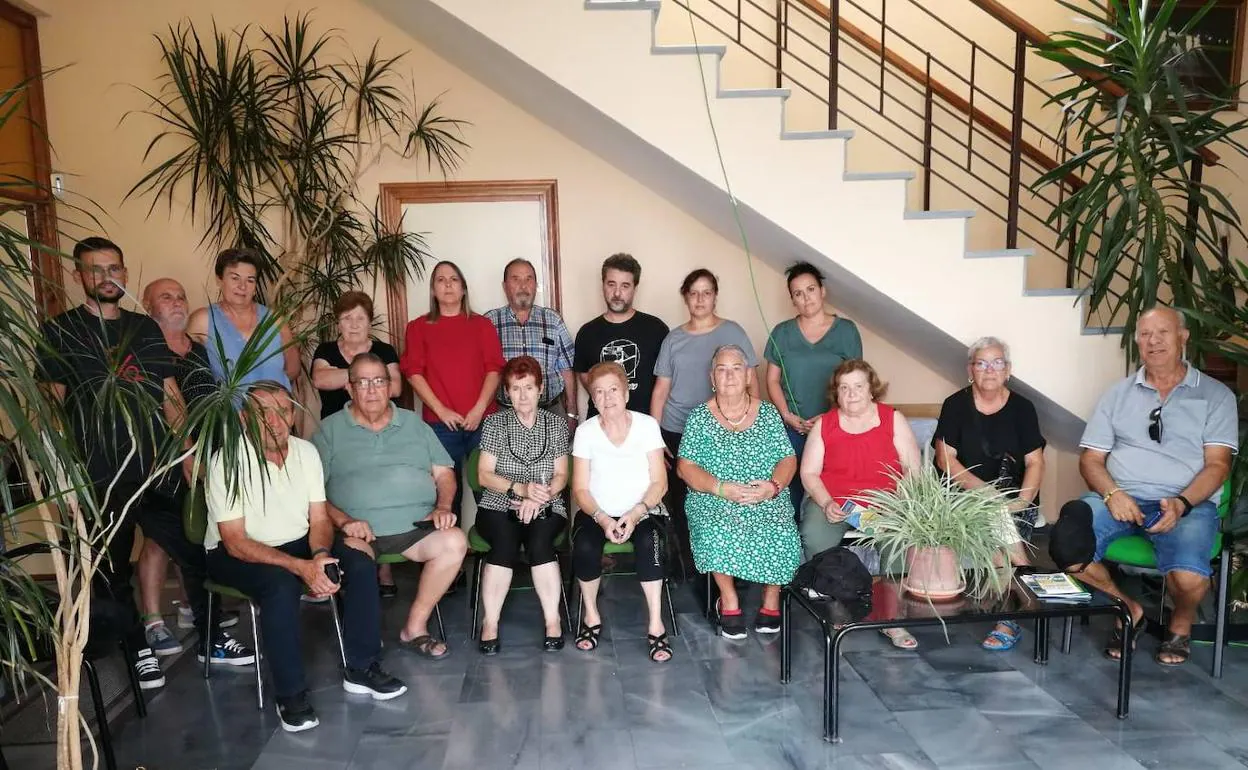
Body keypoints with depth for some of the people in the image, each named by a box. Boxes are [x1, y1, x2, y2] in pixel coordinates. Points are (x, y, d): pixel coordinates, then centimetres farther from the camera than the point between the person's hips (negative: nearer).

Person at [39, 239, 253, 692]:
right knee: (111, 572, 8)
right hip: (100, 478, -3)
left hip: (158, 469, 3)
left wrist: (188, 450, 3)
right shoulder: (59, 331, 2)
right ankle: (139, 650, 26)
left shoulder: (145, 328, 12)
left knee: (197, 554, 6)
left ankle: (212, 639, 22)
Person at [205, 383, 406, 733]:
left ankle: (361, 669, -5)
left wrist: (321, 555, -26)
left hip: (298, 543, 5)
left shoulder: (306, 451, -6)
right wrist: (302, 567, -32)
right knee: (281, 583, -36)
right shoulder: (227, 462, -21)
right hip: (235, 554, -5)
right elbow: (236, 543, -23)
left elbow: (319, 519, -3)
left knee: (359, 561, -17)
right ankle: (290, 695, -21)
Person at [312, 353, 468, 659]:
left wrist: (443, 506, -3)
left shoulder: (414, 423, 20)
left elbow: (444, 472, 17)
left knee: (455, 542, -26)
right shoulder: (330, 430, 11)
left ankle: (415, 627, -10)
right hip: (359, 531, -2)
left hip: (416, 525, 3)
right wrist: (342, 520, -16)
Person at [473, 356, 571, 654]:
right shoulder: (495, 422, 4)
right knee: (505, 543, -32)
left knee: (539, 542, -32)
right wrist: (521, 489, -17)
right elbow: (484, 475, -2)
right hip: (499, 507, 0)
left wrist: (539, 497, -15)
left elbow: (561, 476, 5)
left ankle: (553, 619, -20)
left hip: (546, 508, 1)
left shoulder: (556, 423, 7)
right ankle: (490, 622, -21)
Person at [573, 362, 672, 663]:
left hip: (642, 512, -1)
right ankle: (591, 615, -4)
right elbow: (580, 488, -3)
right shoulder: (586, 431, -1)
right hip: (598, 513, 1)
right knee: (585, 547, -29)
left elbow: (659, 482, -5)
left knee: (649, 542, -32)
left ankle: (655, 624, -20)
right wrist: (602, 519, -20)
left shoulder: (647, 425, -3)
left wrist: (635, 514, -21)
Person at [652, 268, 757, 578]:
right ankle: (688, 565, 19)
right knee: (680, 502, 3)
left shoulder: (732, 332, 3)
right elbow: (661, 389, 9)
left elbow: (750, 383, 3)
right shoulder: (674, 338, 8)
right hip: (676, 433, 2)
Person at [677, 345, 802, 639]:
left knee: (781, 534, -28)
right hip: (713, 500, -1)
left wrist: (773, 485, -15)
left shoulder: (768, 413, 9)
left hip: (767, 500, 1)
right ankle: (729, 600, -7)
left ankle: (772, 598, -1)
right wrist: (721, 488, -17)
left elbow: (788, 459, 6)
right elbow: (686, 467, -1)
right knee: (716, 533, -32)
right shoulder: (699, 417, 5)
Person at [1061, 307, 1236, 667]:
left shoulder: (1215, 395, 10)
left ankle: (1181, 624, 9)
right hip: (1119, 497, 2)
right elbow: (1090, 459, 9)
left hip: (1188, 503, -2)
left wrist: (1181, 503, -18)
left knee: (1189, 578, -31)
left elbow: (1217, 464, 1)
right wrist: (1112, 494, -12)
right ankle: (1127, 609, 5)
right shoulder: (1118, 394, 15)